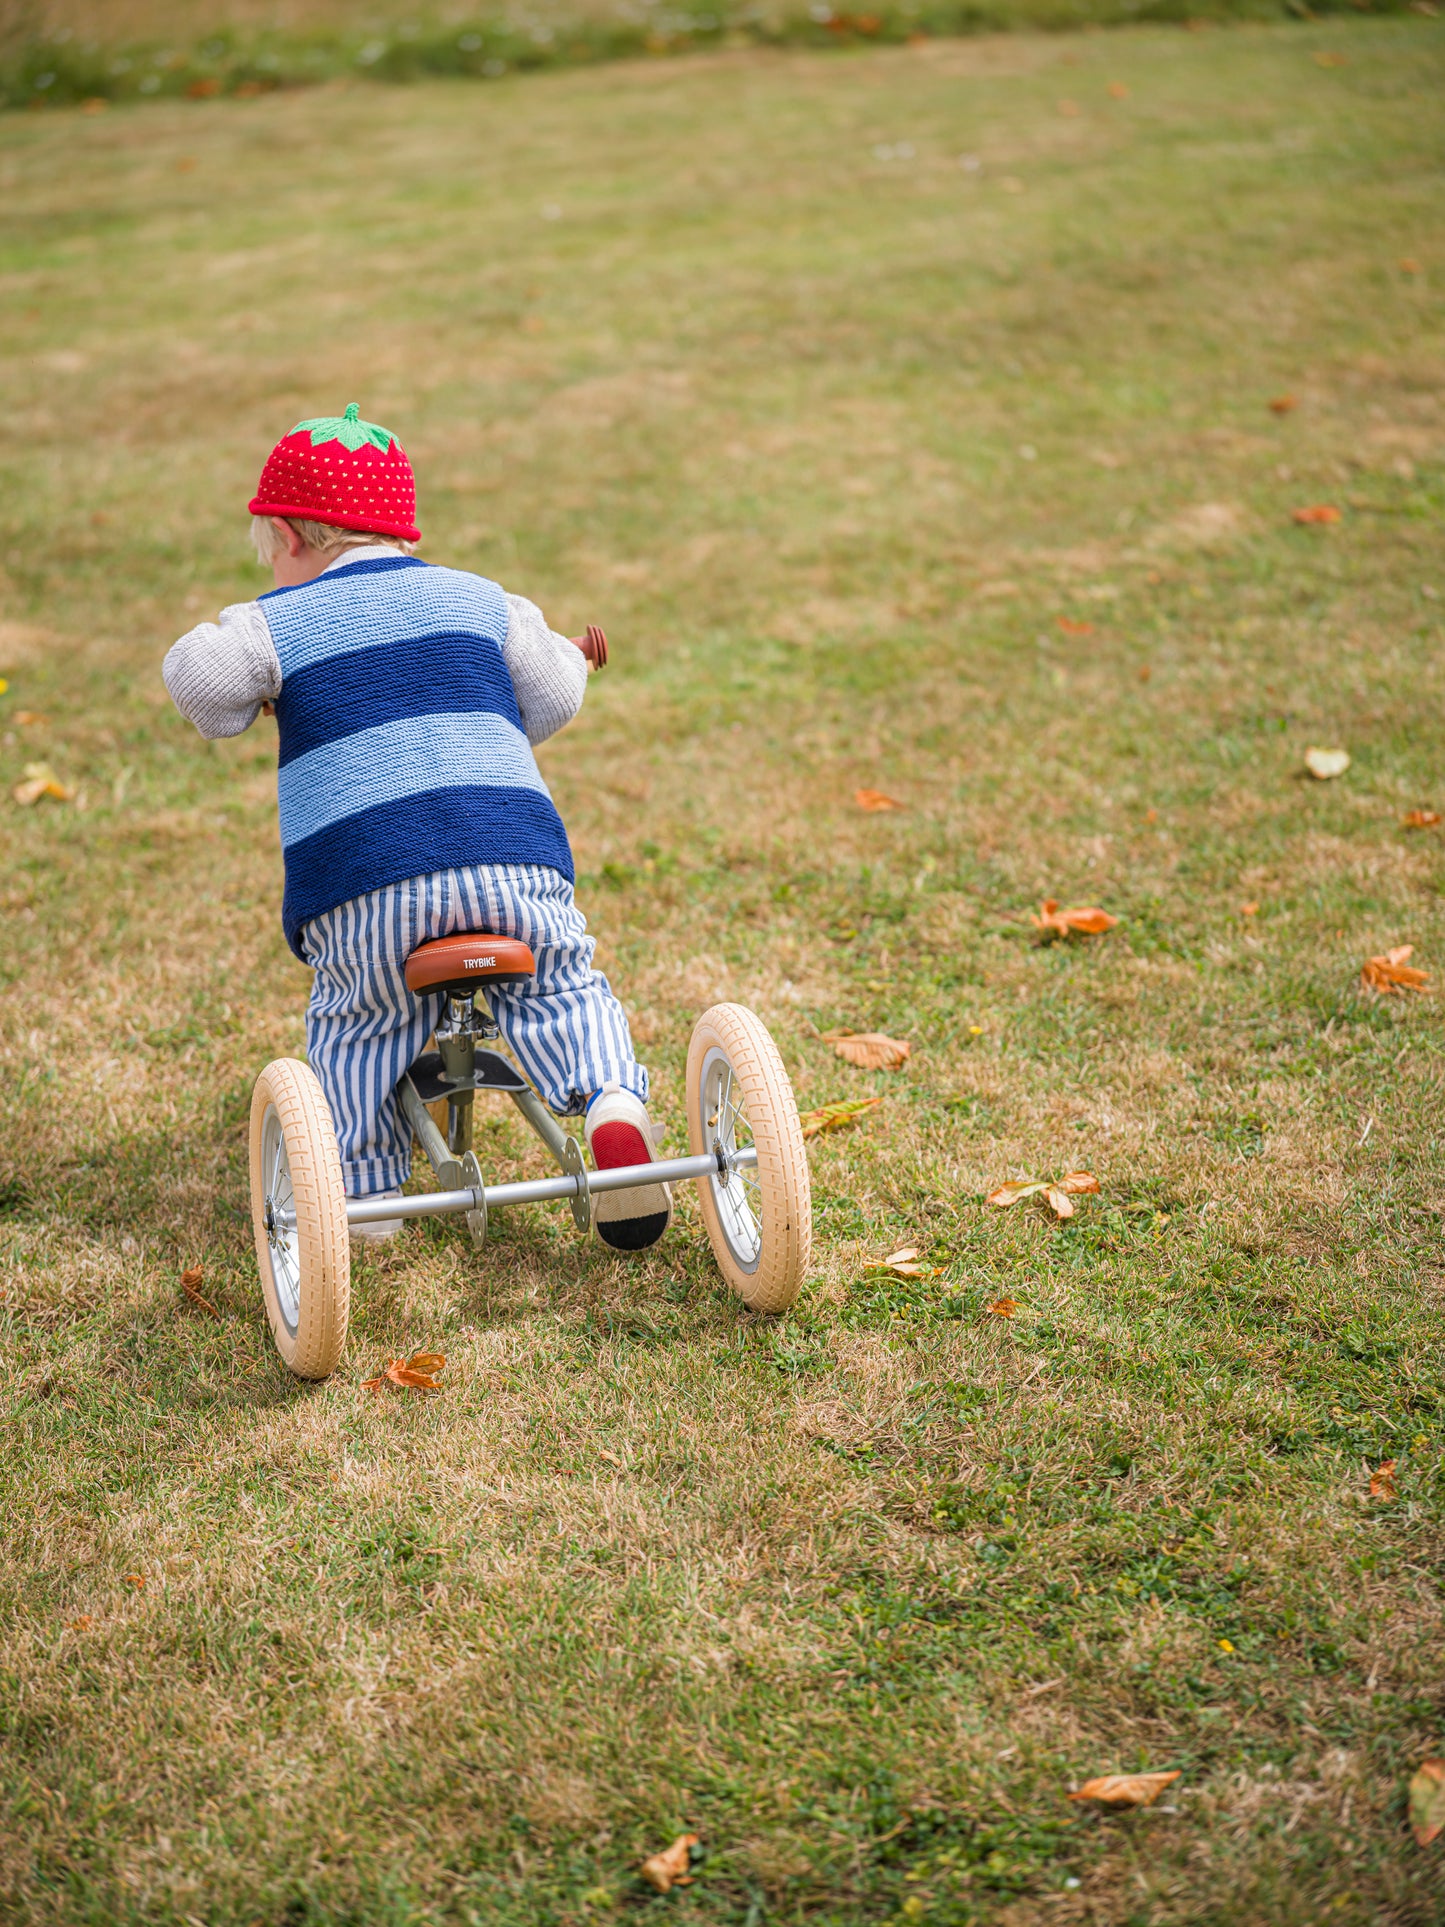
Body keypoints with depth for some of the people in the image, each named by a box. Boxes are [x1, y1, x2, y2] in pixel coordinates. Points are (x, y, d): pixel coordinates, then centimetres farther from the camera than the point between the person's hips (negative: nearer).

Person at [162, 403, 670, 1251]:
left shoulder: (281, 622, 11)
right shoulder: (480, 599, 21)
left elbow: (201, 678, -4)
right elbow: (549, 700, 20)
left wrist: (233, 702, 18)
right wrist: (568, 657, 43)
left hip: (363, 879, -2)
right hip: (512, 853, 2)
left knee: (356, 1031, 16)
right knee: (561, 990, 16)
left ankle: (367, 1186, 9)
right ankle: (612, 1101, -7)